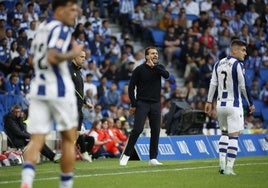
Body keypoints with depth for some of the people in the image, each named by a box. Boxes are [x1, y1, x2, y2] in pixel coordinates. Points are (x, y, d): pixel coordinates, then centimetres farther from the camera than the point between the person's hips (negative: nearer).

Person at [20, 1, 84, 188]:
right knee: (69, 139, 10)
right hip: (59, 90, -7)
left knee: (37, 140, -1)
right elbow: (53, 57, -25)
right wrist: (74, 53, -10)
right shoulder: (61, 28, -11)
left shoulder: (42, 27, 15)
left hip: (38, 89, 7)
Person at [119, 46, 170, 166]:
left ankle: (153, 158, 8)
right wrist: (133, 104, -6)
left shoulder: (159, 67, 7)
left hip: (155, 104, 4)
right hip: (142, 103, -4)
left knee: (155, 131, 2)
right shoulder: (139, 69, -4)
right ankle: (126, 155, -4)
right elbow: (131, 87, -1)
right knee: (137, 129, -13)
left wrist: (154, 67, -25)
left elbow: (166, 75, -14)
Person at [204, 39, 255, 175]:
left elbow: (213, 83, 9)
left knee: (224, 132, 21)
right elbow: (243, 86, -11)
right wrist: (251, 104, -1)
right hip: (234, 105, -7)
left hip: (220, 105, 7)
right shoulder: (238, 65, -12)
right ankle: (229, 168, -6)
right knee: (233, 136, -3)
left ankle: (222, 163, 13)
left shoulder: (218, 64, 8)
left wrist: (209, 101, 14)